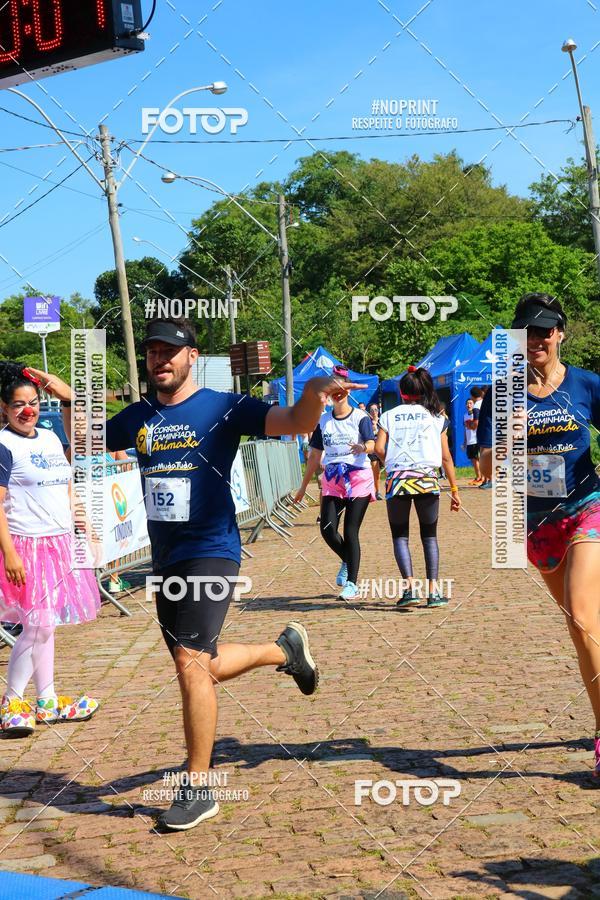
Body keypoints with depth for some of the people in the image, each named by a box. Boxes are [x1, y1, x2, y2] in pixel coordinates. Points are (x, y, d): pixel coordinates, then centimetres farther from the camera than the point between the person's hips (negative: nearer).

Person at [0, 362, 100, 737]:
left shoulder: (51, 438, 11)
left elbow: (66, 489, 19)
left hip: (59, 541, 7)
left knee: (46, 624, 12)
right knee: (37, 625, -9)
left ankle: (47, 702, 19)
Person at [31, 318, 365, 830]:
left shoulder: (224, 408, -6)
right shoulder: (137, 418, 10)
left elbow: (296, 423, -17)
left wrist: (314, 395, -39)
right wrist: (69, 400, 6)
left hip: (211, 552, -7)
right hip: (165, 559, 7)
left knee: (191, 661, -18)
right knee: (202, 668, 15)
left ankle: (199, 789, -9)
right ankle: (284, 650, 40)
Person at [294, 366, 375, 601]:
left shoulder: (360, 417, -3)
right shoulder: (323, 420, 10)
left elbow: (371, 445, -19)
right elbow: (315, 454, 16)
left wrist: (363, 448, -43)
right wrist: (304, 485, 17)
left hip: (358, 479, -4)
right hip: (332, 481, 4)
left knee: (350, 531, -6)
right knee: (327, 530, -6)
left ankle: (351, 584, 1)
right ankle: (347, 562, 23)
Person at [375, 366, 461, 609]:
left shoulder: (390, 415, 8)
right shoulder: (436, 417, 10)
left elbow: (379, 448, -3)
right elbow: (446, 456, 8)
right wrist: (454, 489, 12)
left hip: (397, 479, -1)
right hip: (427, 479, 1)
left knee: (400, 536, 8)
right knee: (429, 536, 11)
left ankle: (410, 586, -9)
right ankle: (433, 591, 5)